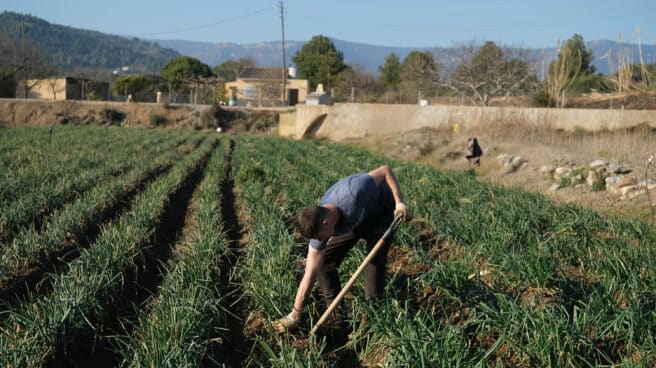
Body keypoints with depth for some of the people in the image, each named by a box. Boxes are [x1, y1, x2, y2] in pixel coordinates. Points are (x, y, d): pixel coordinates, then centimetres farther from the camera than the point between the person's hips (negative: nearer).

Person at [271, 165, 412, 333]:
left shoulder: (354, 194, -45)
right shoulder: (319, 224, -28)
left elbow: (386, 170, -29)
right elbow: (310, 274, -24)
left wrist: (399, 202, -34)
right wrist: (295, 314, -24)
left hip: (381, 211, -4)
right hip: (352, 220, 4)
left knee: (375, 261, -19)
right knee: (323, 261, -6)